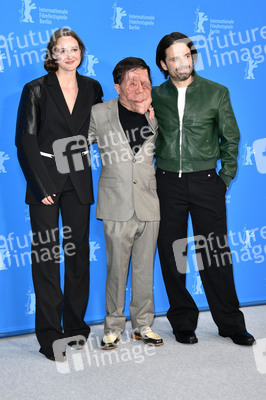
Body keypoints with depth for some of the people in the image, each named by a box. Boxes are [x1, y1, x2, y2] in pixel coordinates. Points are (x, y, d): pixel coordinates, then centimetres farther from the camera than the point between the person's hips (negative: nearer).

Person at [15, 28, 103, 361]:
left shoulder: (92, 89, 8)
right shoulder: (36, 90, -1)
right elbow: (25, 140, -6)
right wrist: (42, 185, -12)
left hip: (79, 181, 3)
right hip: (45, 179, -3)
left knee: (78, 250, 8)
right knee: (45, 254, -1)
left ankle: (76, 326, 22)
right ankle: (49, 334, 8)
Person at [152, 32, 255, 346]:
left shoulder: (216, 92, 4)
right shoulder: (155, 96, 6)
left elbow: (231, 138, 8)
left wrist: (225, 178, 2)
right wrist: (150, 177, 5)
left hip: (206, 181, -1)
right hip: (167, 184, 2)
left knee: (215, 253, 1)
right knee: (171, 255, 5)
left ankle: (230, 323, 16)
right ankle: (183, 322, 20)